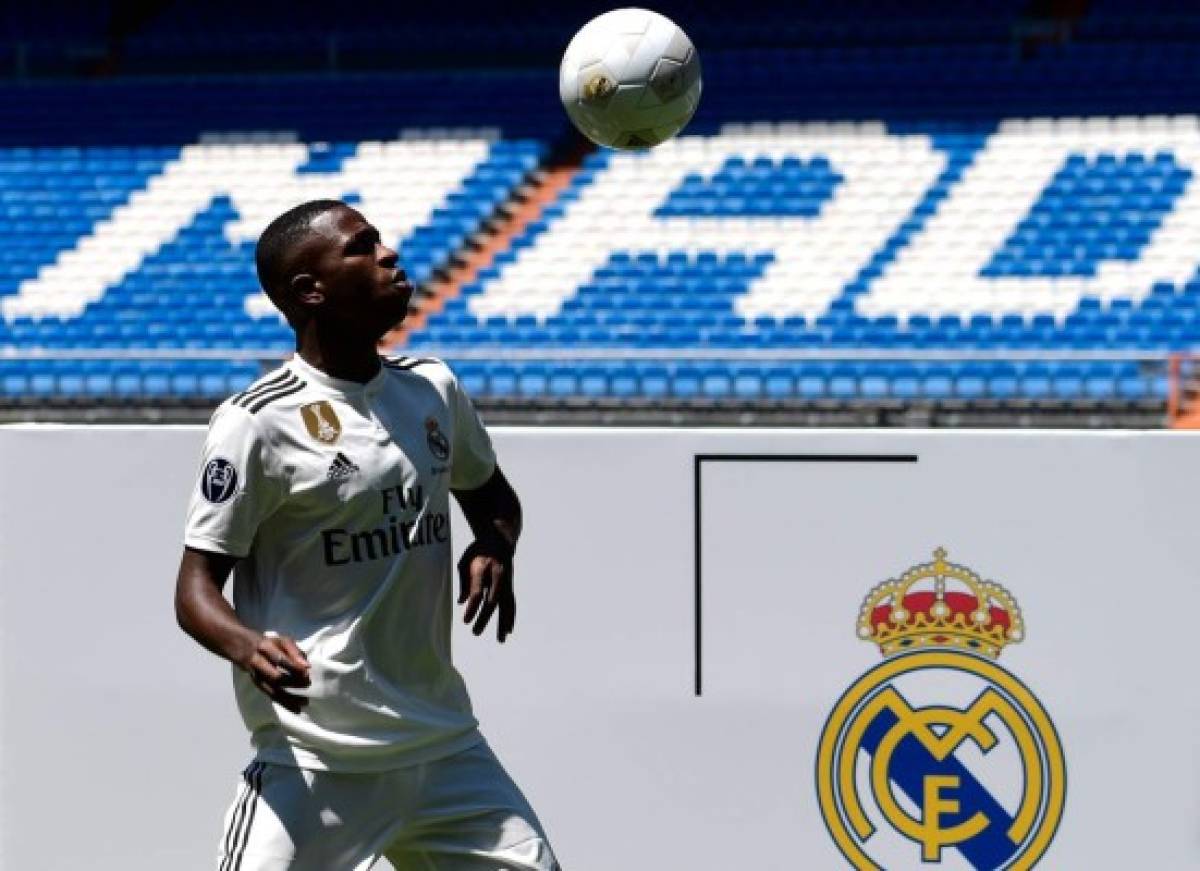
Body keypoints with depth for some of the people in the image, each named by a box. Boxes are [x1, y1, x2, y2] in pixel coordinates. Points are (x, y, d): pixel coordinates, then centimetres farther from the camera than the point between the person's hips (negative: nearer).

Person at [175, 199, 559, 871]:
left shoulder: (433, 389, 8)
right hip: (314, 758, -6)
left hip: (444, 742, 6)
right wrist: (249, 647, -31)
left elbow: (490, 493, 27)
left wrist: (495, 547, 4)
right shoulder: (259, 421, -11)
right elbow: (197, 588, -9)